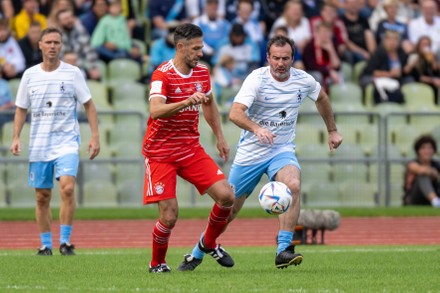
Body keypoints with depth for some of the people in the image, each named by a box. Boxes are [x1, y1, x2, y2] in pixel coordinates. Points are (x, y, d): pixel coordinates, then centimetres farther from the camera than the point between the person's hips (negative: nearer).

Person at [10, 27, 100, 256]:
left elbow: (88, 105, 4)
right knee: (42, 196, 5)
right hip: (39, 144, 3)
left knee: (67, 187, -21)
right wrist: (16, 138, 3)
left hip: (66, 141, -3)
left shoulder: (72, 73, -1)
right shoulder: (30, 75, 6)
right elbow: (21, 108, 13)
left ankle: (65, 241, -13)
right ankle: (45, 244, 16)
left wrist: (95, 136, -4)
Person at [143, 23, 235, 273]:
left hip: (191, 149, 6)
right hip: (160, 153, -6)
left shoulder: (202, 72, 5)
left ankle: (209, 243, 17)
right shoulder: (163, 75, -17)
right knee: (170, 216, -11)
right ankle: (157, 263, 16)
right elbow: (156, 111, -32)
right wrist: (187, 101, -45)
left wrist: (220, 137, 21)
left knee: (226, 196, -10)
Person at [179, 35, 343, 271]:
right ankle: (197, 254, 27)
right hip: (250, 152, -2)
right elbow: (235, 113, -30)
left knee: (293, 185, -30)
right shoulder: (257, 79, -17)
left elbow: (321, 98, 21)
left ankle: (283, 251, -28)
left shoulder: (304, 80, -3)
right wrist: (256, 129, -48)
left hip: (282, 150, 2)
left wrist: (332, 130, 26)